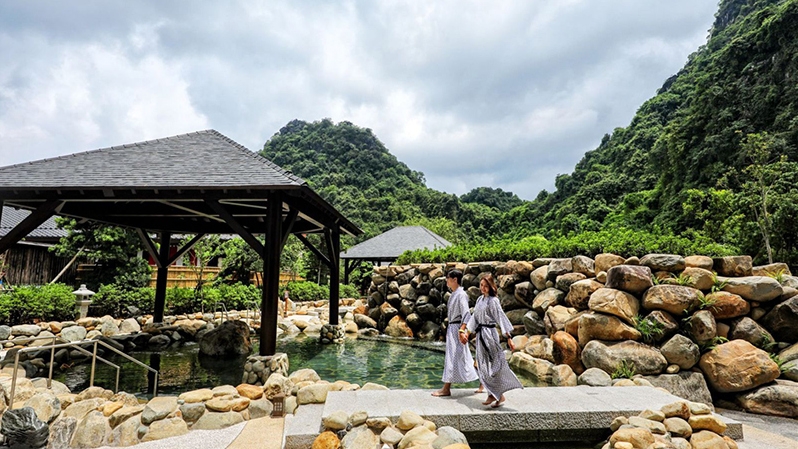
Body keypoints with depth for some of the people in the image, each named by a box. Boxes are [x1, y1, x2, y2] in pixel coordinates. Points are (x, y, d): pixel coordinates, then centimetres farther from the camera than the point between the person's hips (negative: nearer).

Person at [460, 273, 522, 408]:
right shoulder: (479, 299, 11)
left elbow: (501, 318, -14)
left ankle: (500, 396, 10)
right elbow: (474, 317, 16)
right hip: (480, 334, 8)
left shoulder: (493, 301, -11)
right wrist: (466, 332, 12)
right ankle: (492, 394, 20)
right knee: (483, 365, 10)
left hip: (489, 334, -8)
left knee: (493, 364, -2)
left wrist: (509, 337, -18)